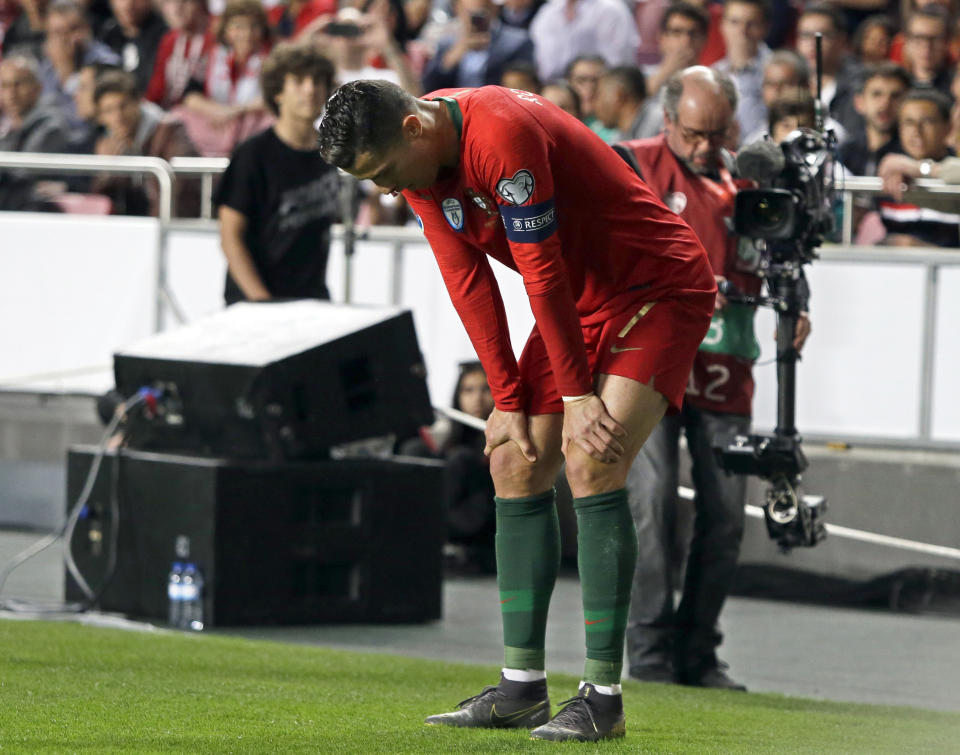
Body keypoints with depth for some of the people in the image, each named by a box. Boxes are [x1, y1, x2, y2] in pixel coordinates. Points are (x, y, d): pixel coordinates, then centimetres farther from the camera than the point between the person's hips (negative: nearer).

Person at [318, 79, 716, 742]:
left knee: (592, 461, -20)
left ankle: (604, 696, -17)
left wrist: (578, 394, -19)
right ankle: (522, 688, 10)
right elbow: (469, 283, 1)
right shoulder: (420, 161, -3)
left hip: (659, 290, -9)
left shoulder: (503, 135, -30)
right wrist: (508, 400, -2)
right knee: (515, 463, 4)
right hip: (581, 304, 9)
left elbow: (543, 274, -25)